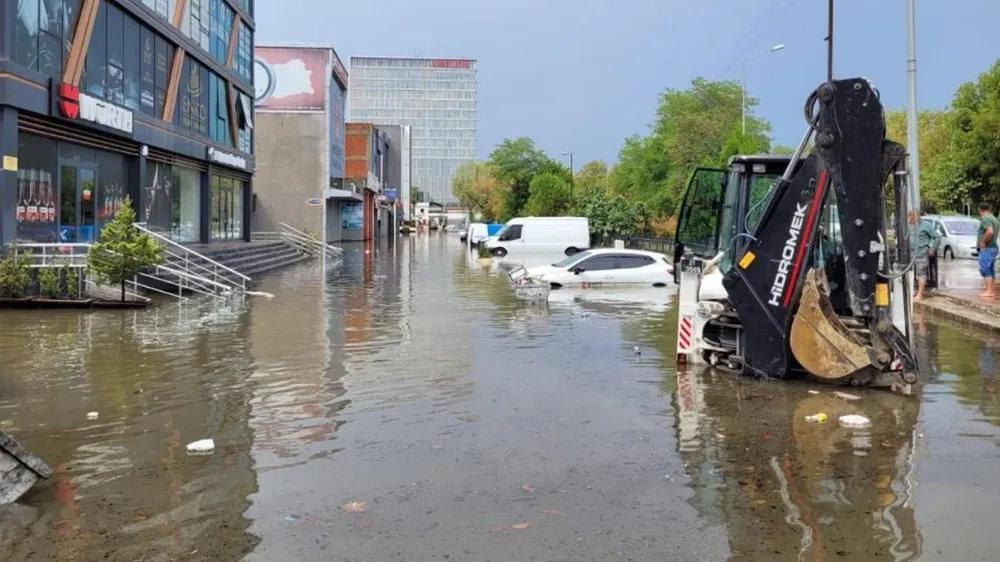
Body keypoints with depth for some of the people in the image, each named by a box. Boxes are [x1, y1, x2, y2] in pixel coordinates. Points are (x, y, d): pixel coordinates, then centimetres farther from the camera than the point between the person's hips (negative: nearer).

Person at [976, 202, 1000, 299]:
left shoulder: (985, 218, -14)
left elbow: (990, 231, -27)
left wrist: (983, 242, -19)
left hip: (986, 248, -10)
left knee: (985, 270, -10)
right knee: (991, 270, 11)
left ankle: (989, 291, -13)